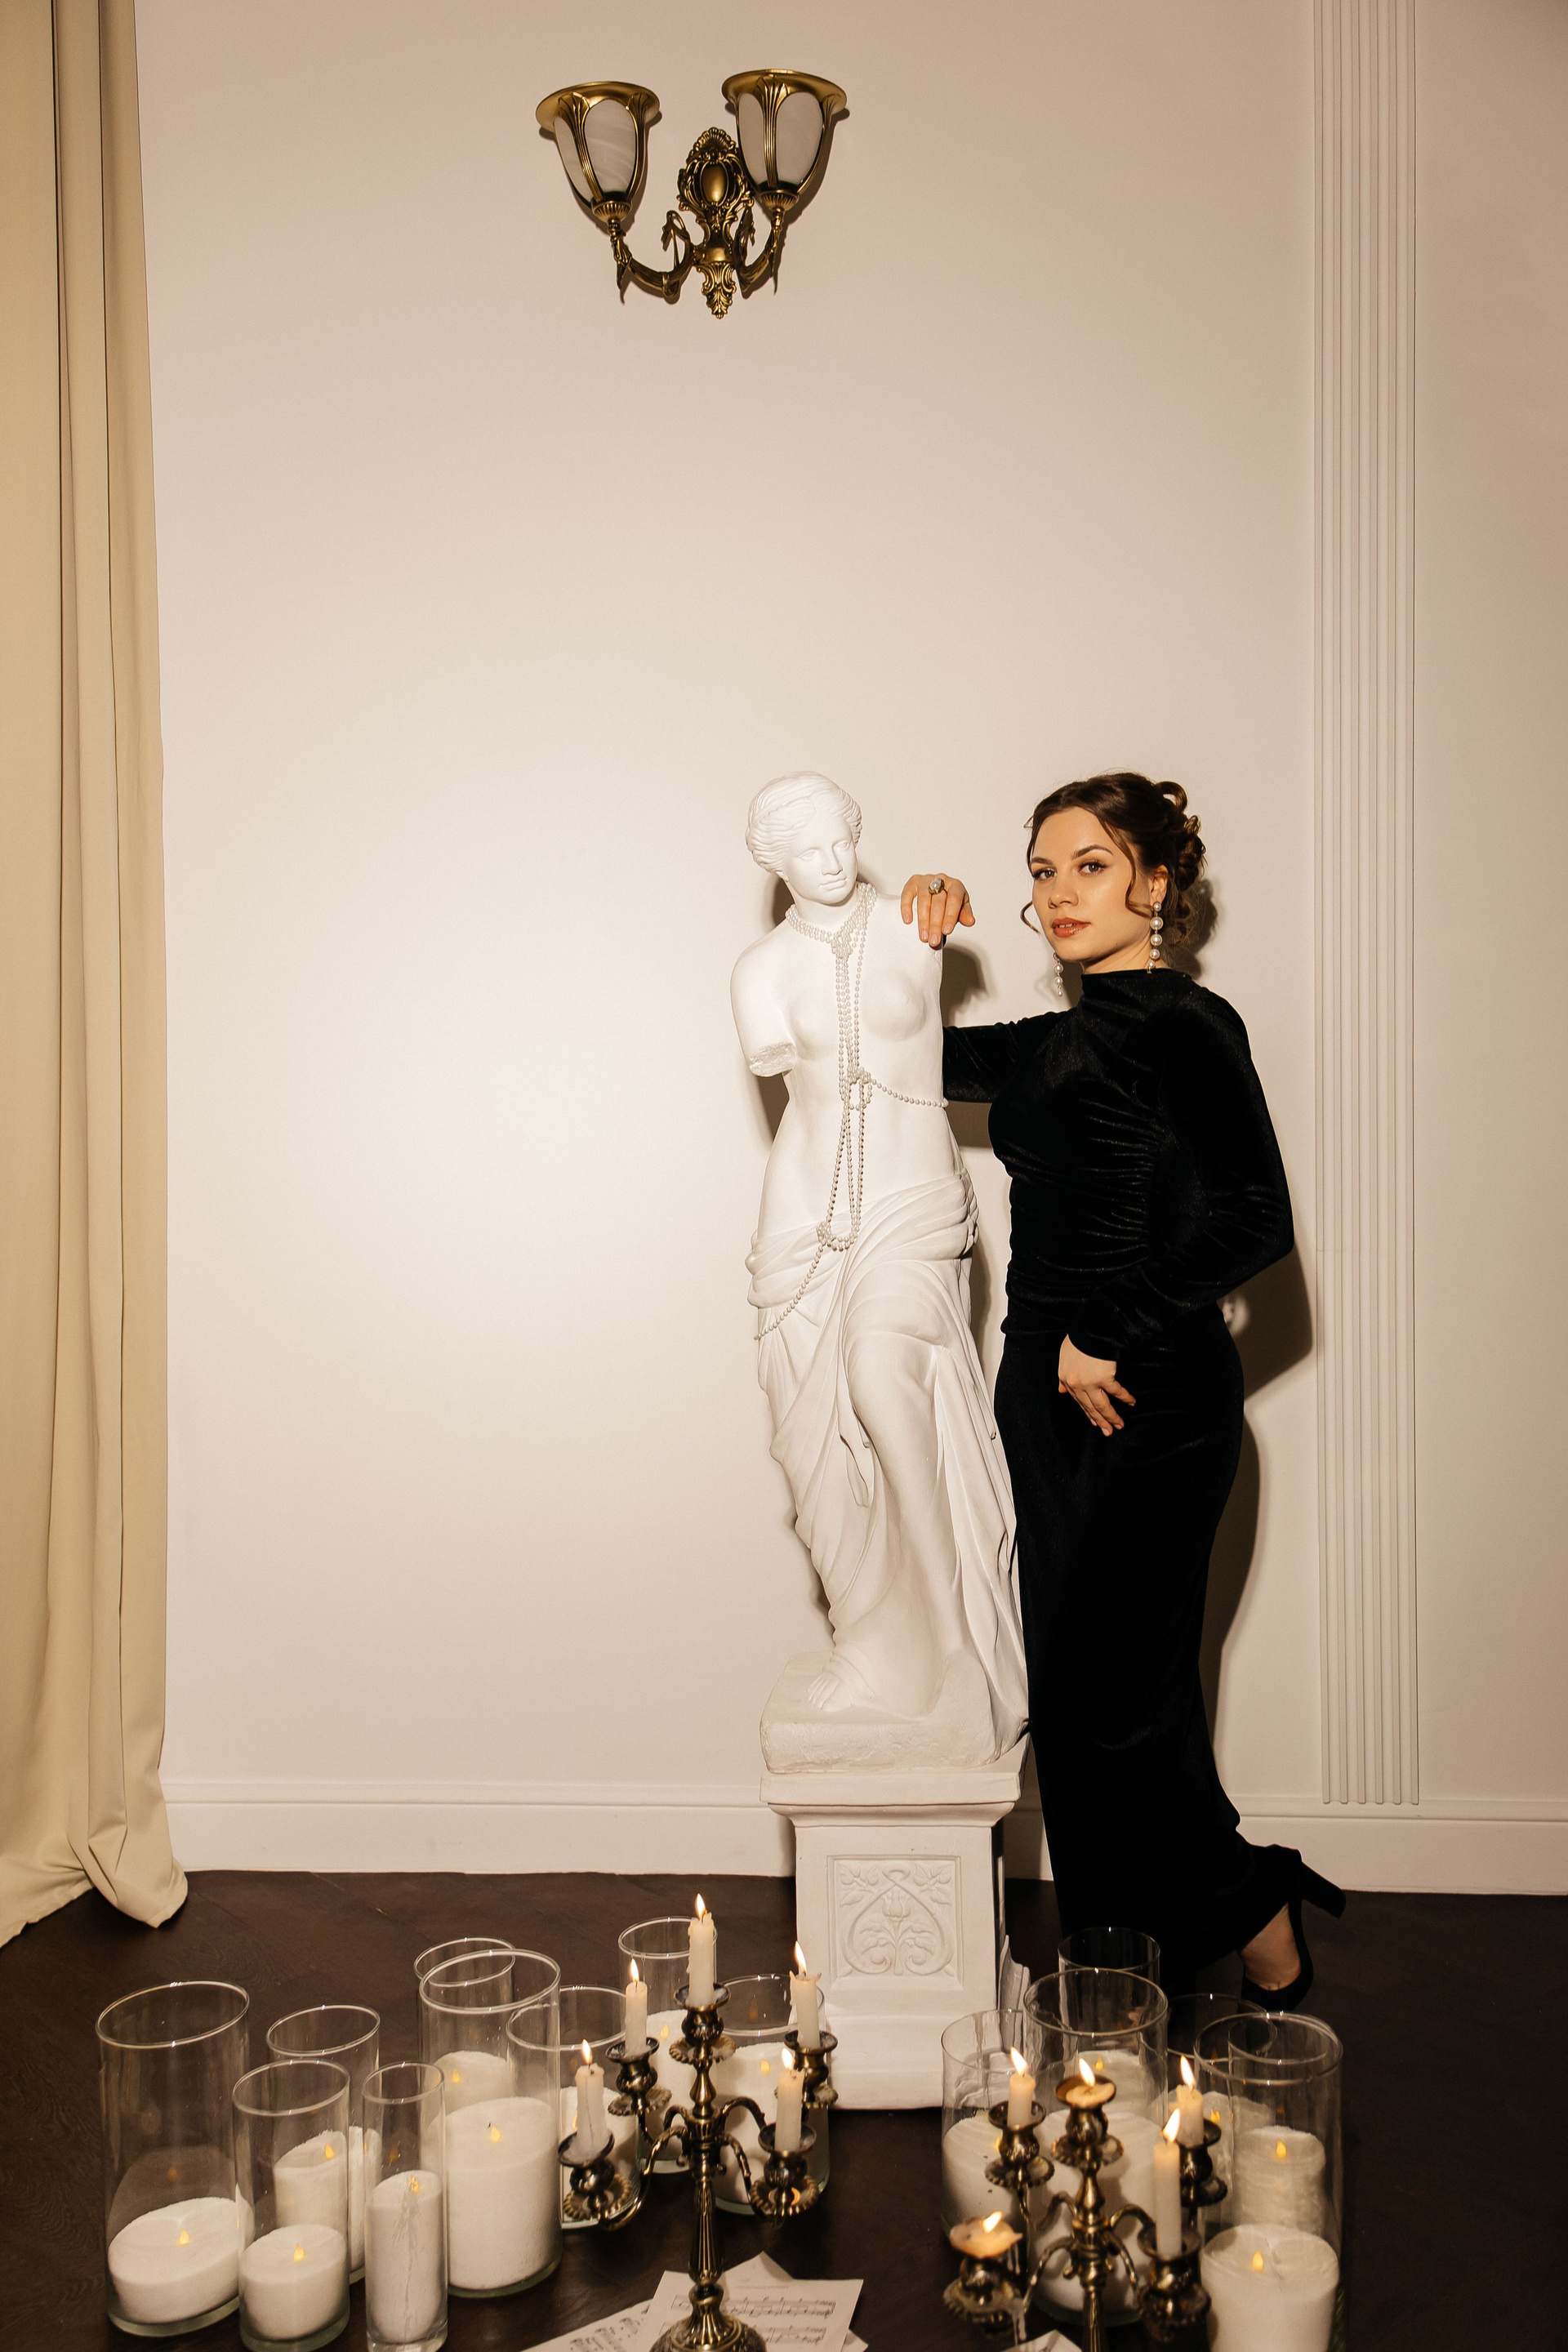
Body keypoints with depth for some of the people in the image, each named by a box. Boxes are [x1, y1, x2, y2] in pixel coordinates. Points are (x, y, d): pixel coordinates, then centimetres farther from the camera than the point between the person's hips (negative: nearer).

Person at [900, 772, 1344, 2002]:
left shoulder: (1187, 1026, -11)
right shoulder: (1061, 1041, 13)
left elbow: (1256, 1220, -21)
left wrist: (1109, 1340, -18)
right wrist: (918, 949, 8)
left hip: (1150, 1401, -8)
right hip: (1049, 1391, 8)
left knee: (1106, 1699, -4)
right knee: (1082, 1691, 13)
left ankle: (1265, 1946, 18)